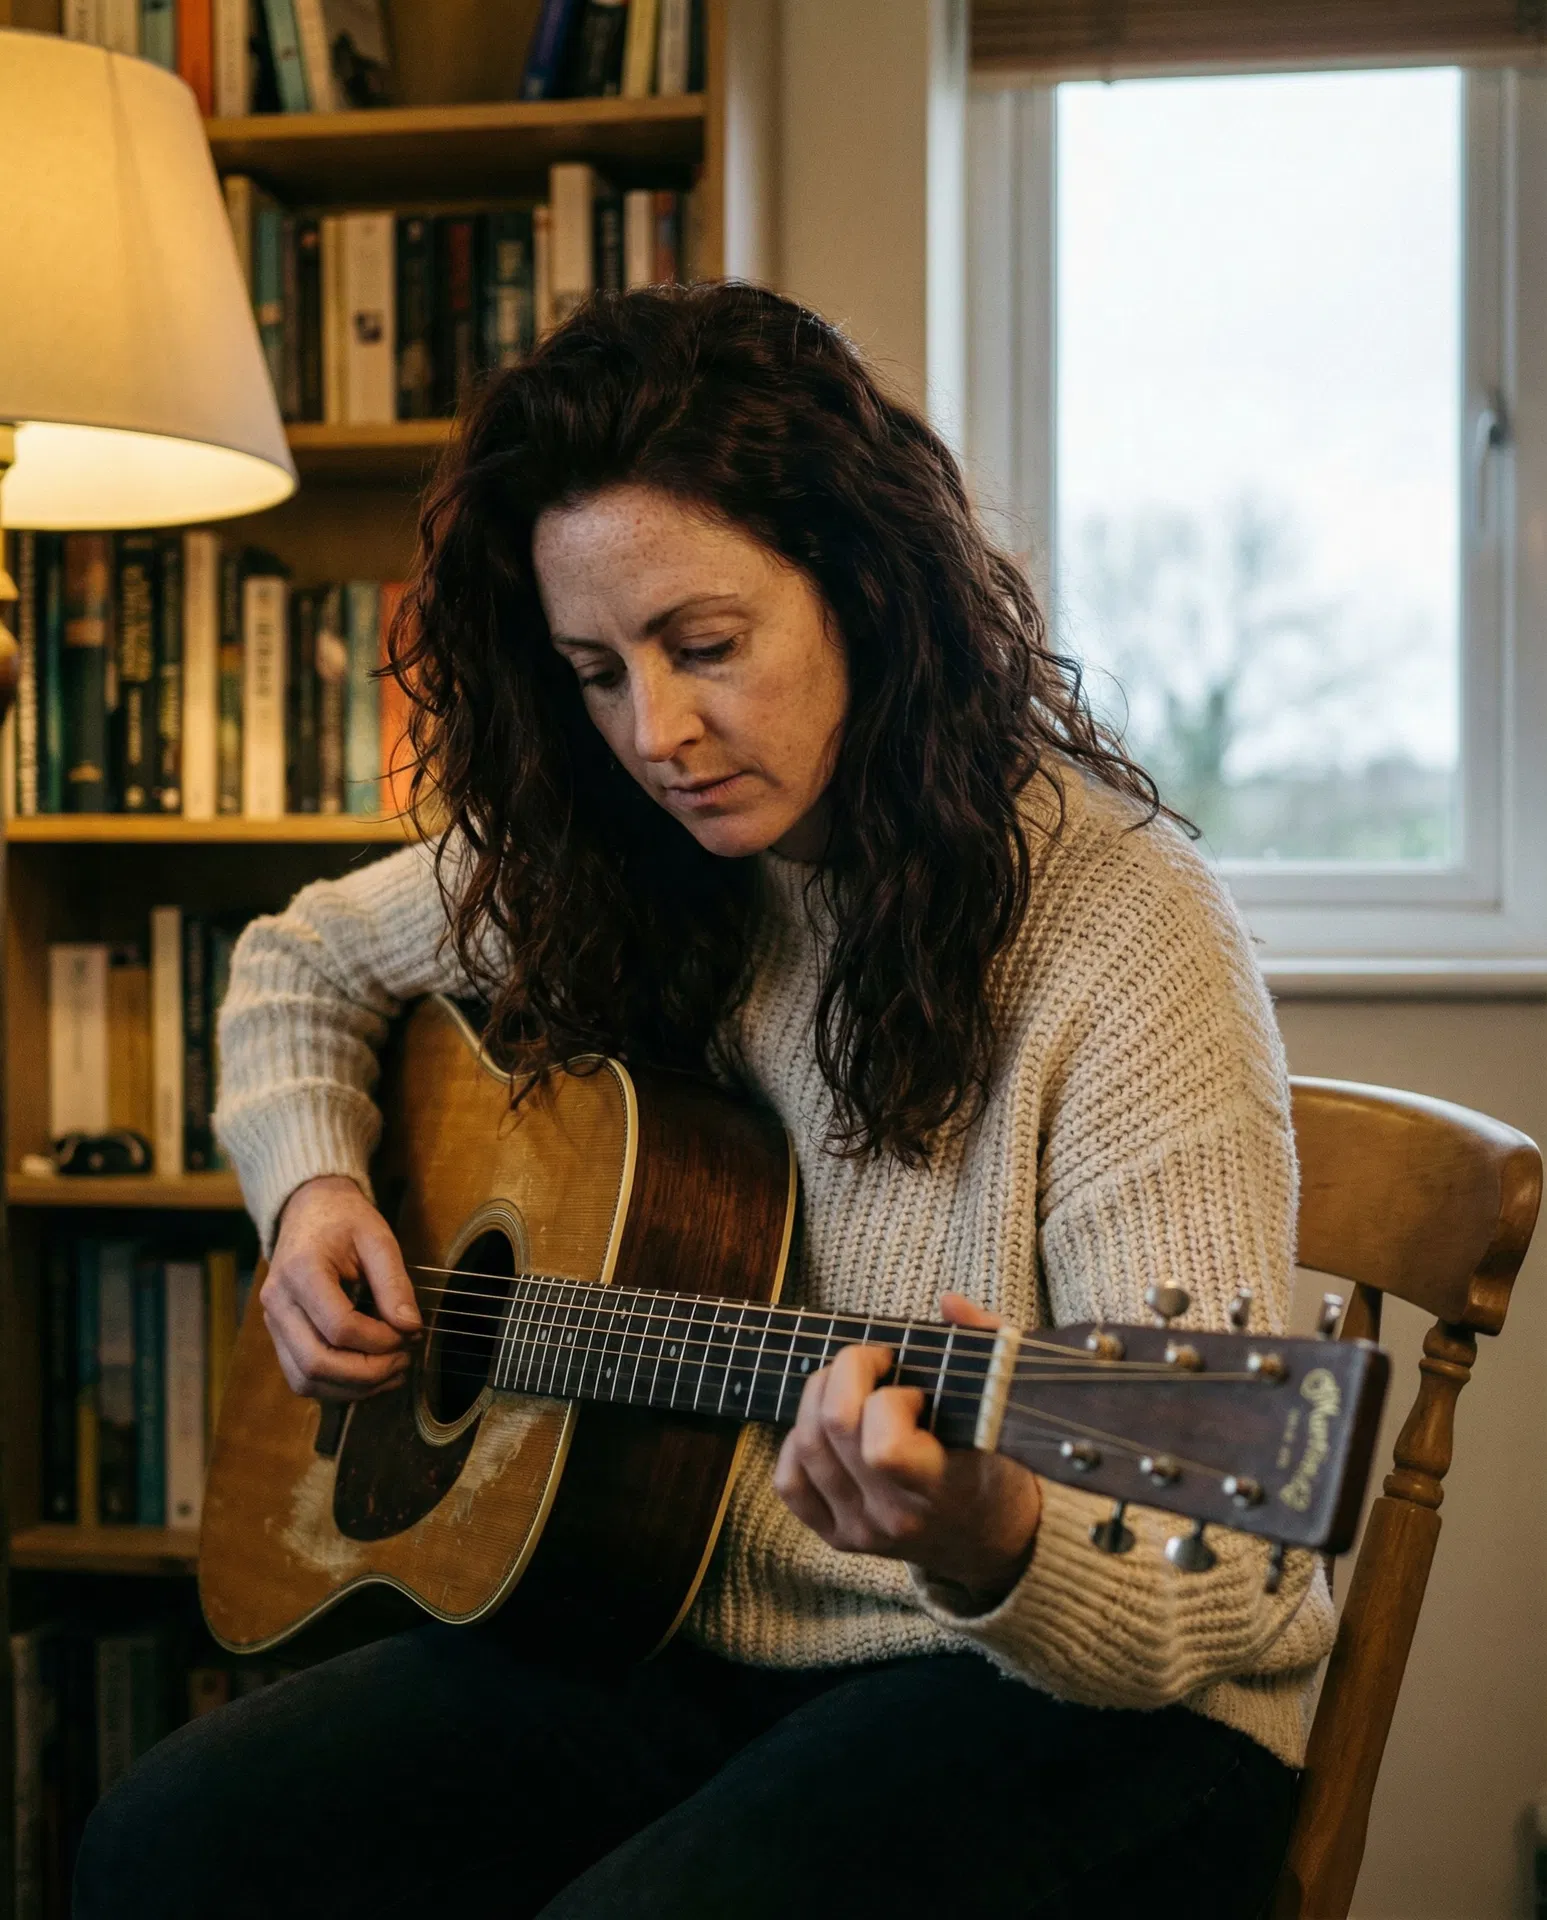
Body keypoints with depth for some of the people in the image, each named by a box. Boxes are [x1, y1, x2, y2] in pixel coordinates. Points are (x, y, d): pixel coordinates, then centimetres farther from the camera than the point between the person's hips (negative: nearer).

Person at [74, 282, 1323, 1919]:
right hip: (683, 1639, 6)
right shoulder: (601, 867, 2)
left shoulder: (1119, 930, -18)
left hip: (1073, 1706, -5)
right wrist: (311, 1185, 2)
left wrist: (990, 1543, -42)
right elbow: (305, 959, 22)